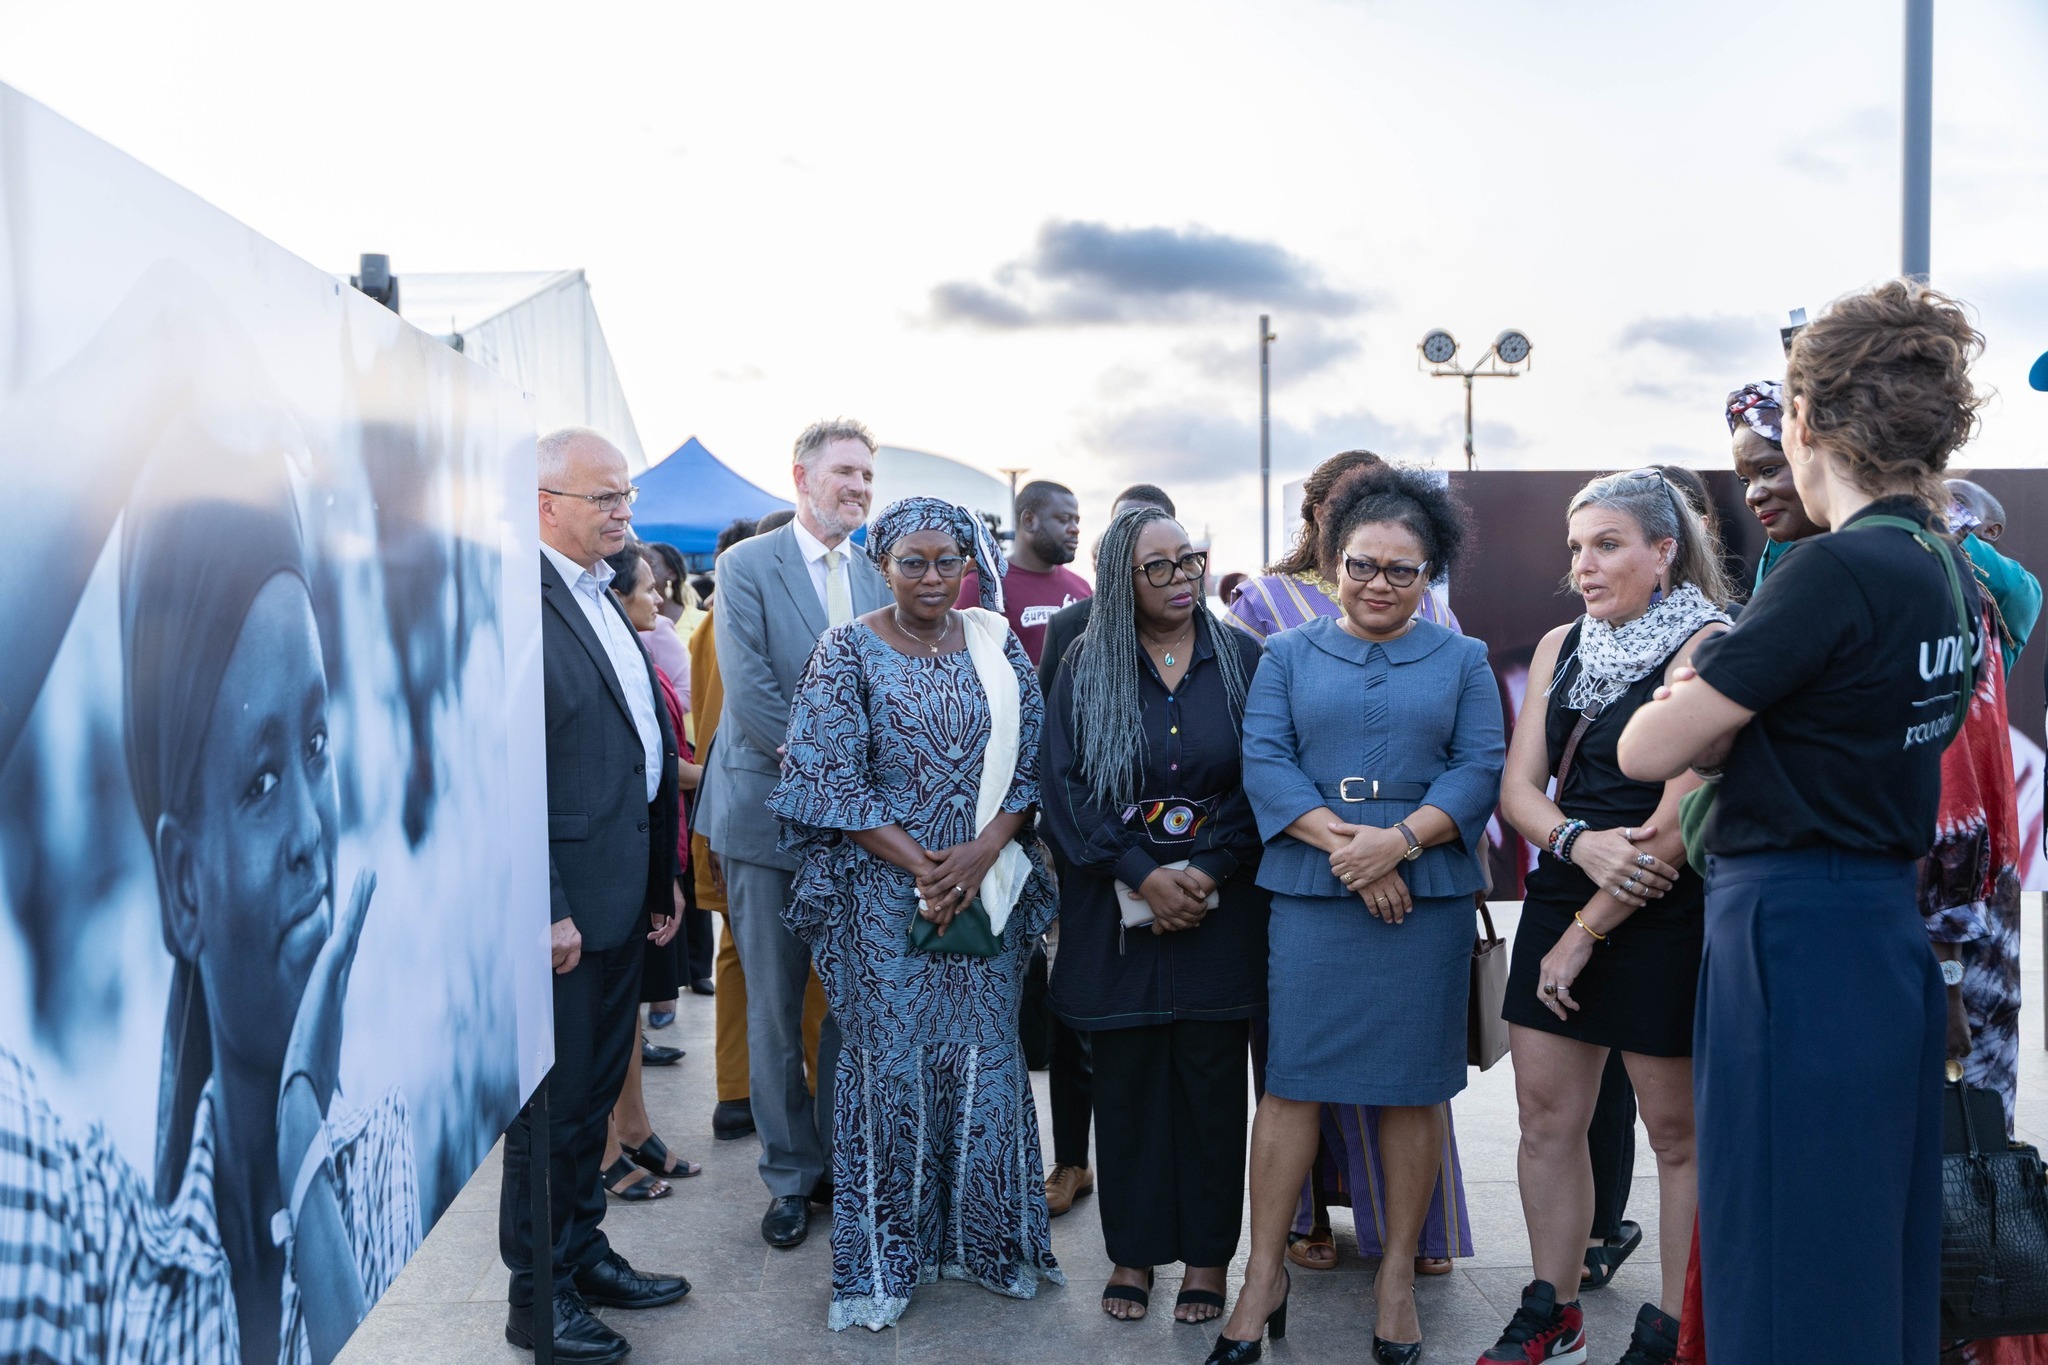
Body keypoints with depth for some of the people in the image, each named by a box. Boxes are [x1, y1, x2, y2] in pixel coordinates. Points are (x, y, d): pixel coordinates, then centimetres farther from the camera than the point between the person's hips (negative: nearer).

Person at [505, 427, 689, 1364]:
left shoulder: (601, 599, 12)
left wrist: (662, 875, 15)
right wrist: (546, 910, -21)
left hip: (623, 895, 9)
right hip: (563, 906, -9)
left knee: (596, 1089, 20)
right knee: (552, 1104, 6)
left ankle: (583, 1252, 37)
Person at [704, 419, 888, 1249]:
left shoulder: (879, 578, 9)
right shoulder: (747, 566, -4)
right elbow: (749, 690, -12)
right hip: (770, 815, -3)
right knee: (775, 1012, 5)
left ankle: (842, 1160, 24)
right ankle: (791, 1175, 19)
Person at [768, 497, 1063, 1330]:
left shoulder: (997, 649, 5)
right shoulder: (848, 653, -4)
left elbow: (1032, 763, 3)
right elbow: (832, 779, -9)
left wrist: (982, 851, -12)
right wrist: (921, 866, -14)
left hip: (988, 887, 3)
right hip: (882, 894, -3)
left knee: (986, 1056, 7)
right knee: (890, 1063, 4)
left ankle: (984, 1237, 25)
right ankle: (886, 1254, 19)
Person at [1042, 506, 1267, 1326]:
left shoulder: (1242, 660, 2)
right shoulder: (1085, 669, 2)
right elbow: (1067, 786, -4)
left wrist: (1206, 871, -13)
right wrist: (1143, 874, -13)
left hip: (1219, 904, 0)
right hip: (1116, 903, 0)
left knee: (1211, 1080, 4)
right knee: (1127, 1080, 6)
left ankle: (1207, 1256, 18)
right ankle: (1133, 1252, 19)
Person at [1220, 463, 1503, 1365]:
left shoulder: (1462, 660, 11)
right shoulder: (1288, 655, 11)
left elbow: (1480, 769, 0)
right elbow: (1263, 761, 0)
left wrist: (1399, 839, -16)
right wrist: (1342, 843, -14)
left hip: (1427, 893, 0)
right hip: (1309, 889, 0)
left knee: (1414, 1087, 5)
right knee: (1291, 1079, 0)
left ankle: (1397, 1274, 19)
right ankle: (1264, 1277, 10)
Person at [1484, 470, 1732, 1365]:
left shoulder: (1704, 646, -10)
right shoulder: (1560, 647, 11)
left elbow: (1681, 819, -15)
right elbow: (1518, 788, 7)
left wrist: (1588, 930, -11)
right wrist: (1579, 843, -15)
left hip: (1660, 914, -6)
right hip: (1559, 901, 6)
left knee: (1678, 1131, 5)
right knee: (1546, 1117, 9)